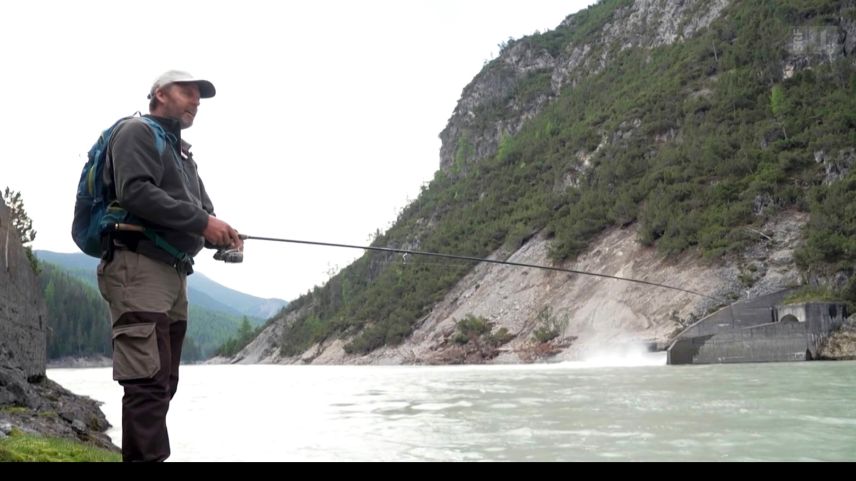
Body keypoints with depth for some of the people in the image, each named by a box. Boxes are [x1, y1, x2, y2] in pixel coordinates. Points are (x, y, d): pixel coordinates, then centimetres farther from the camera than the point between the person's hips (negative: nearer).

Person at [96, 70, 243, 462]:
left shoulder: (182, 152, 26)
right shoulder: (137, 132, -1)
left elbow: (201, 208, 22)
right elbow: (134, 192, -17)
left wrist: (219, 235, -2)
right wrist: (201, 221, -17)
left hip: (174, 273, 9)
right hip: (138, 268, -9)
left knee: (163, 383, 9)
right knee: (148, 381, -16)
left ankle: (137, 456, 14)